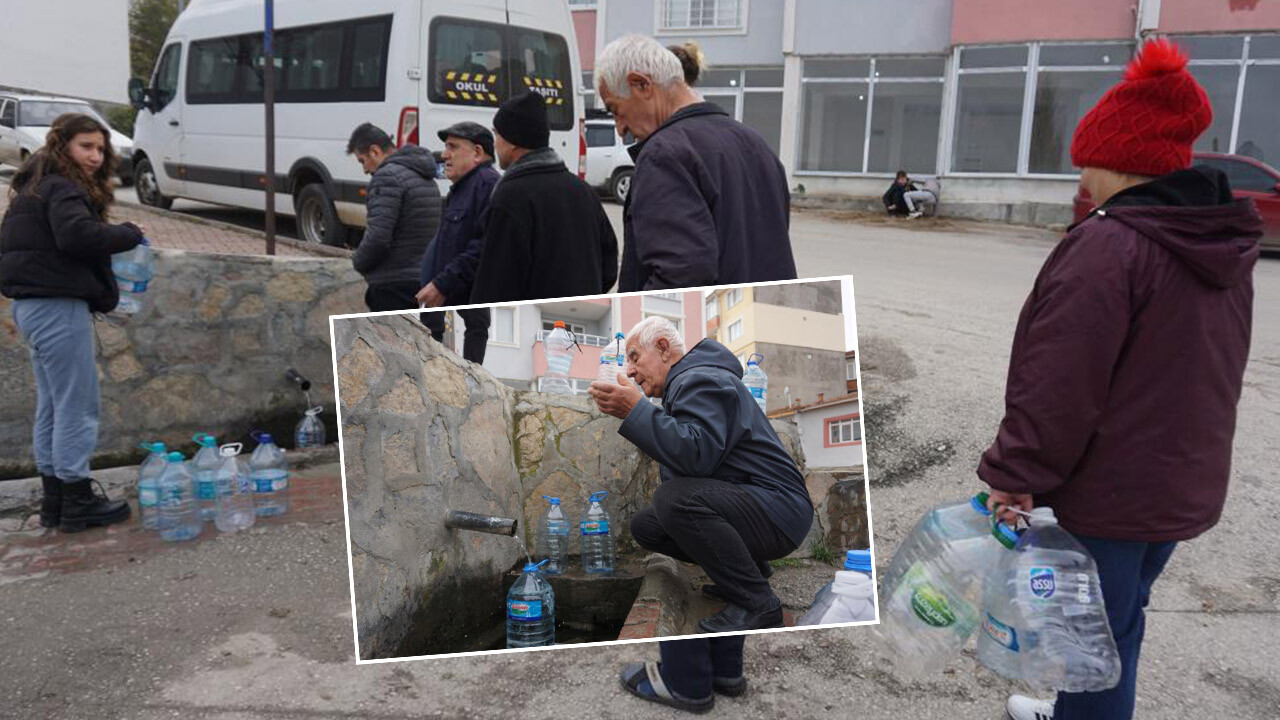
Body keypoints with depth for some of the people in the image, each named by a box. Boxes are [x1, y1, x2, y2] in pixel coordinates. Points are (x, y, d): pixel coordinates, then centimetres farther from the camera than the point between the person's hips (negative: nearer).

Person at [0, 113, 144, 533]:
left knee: (51, 406, 15)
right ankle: (77, 504, 4)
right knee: (77, 406, -3)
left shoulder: (36, 186, 20)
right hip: (58, 306, -10)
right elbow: (77, 235, -28)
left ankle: (54, 500, 22)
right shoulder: (62, 188, -11)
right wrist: (129, 234, -12)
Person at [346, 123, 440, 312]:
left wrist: (357, 263, -3)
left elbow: (377, 237, -23)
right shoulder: (426, 178, 16)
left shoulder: (388, 176, -14)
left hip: (393, 285, -9)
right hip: (425, 280, 9)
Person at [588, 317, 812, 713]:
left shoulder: (700, 381, -13)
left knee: (676, 499, -34)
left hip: (779, 512, -11)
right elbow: (679, 464, 17)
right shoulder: (687, 383, 21)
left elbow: (697, 454, -31)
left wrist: (635, 410, -28)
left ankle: (757, 602, -16)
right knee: (646, 526, 7)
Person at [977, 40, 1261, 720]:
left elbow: (1060, 382, -24)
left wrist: (1016, 472, -15)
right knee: (1120, 615, 23)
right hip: (1185, 481, 9)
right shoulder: (1226, 247, 8)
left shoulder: (1109, 244, -22)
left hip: (1112, 491, -9)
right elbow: (1209, 372, 16)